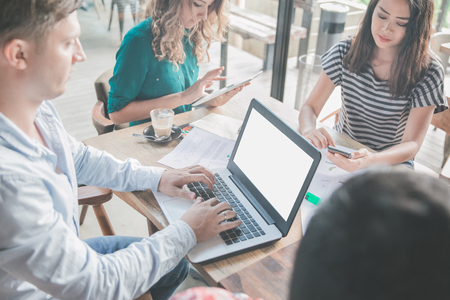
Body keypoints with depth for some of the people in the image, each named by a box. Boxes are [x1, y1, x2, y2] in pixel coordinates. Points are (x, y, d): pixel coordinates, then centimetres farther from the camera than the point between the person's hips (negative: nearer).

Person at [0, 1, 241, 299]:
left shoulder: (38, 107, -10)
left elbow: (77, 157, 10)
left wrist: (155, 177, 1)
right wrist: (187, 232, -21)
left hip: (68, 252, 7)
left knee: (175, 264, 17)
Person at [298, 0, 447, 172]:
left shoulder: (429, 73, -14)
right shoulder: (345, 53, -9)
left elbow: (412, 144, -18)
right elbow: (310, 107, -11)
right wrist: (309, 131, -36)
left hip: (392, 162, -2)